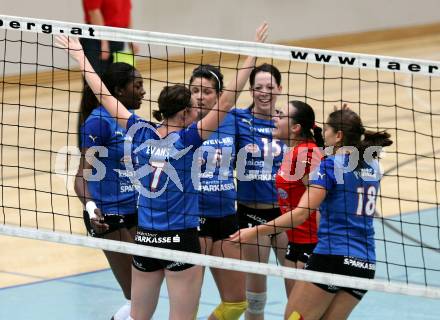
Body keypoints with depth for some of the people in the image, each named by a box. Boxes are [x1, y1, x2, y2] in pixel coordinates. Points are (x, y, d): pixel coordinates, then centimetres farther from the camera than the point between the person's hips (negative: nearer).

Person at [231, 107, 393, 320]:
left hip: (332, 257, -7)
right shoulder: (372, 166, 12)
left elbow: (300, 214, -15)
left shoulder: (329, 165, -7)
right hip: (365, 265, 7)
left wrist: (255, 232, -12)